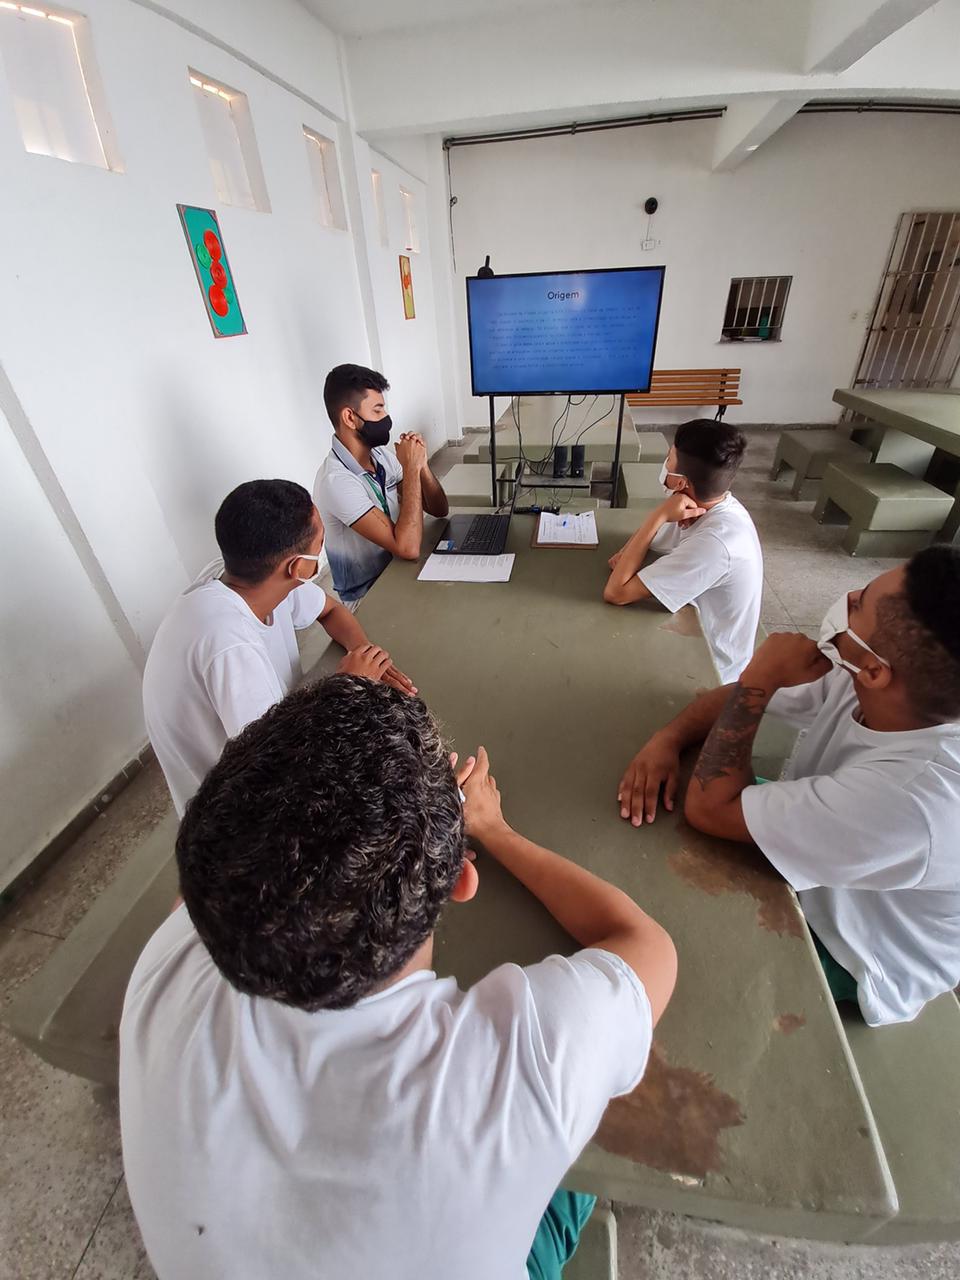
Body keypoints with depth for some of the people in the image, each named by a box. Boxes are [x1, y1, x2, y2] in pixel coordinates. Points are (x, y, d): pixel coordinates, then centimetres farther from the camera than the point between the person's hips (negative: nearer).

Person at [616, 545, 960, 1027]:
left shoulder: (912, 795, -43)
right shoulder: (863, 681, -22)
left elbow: (708, 809, -36)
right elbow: (743, 694, -7)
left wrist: (759, 679, -34)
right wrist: (667, 738, -25)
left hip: (845, 958, -5)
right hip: (801, 861, 6)